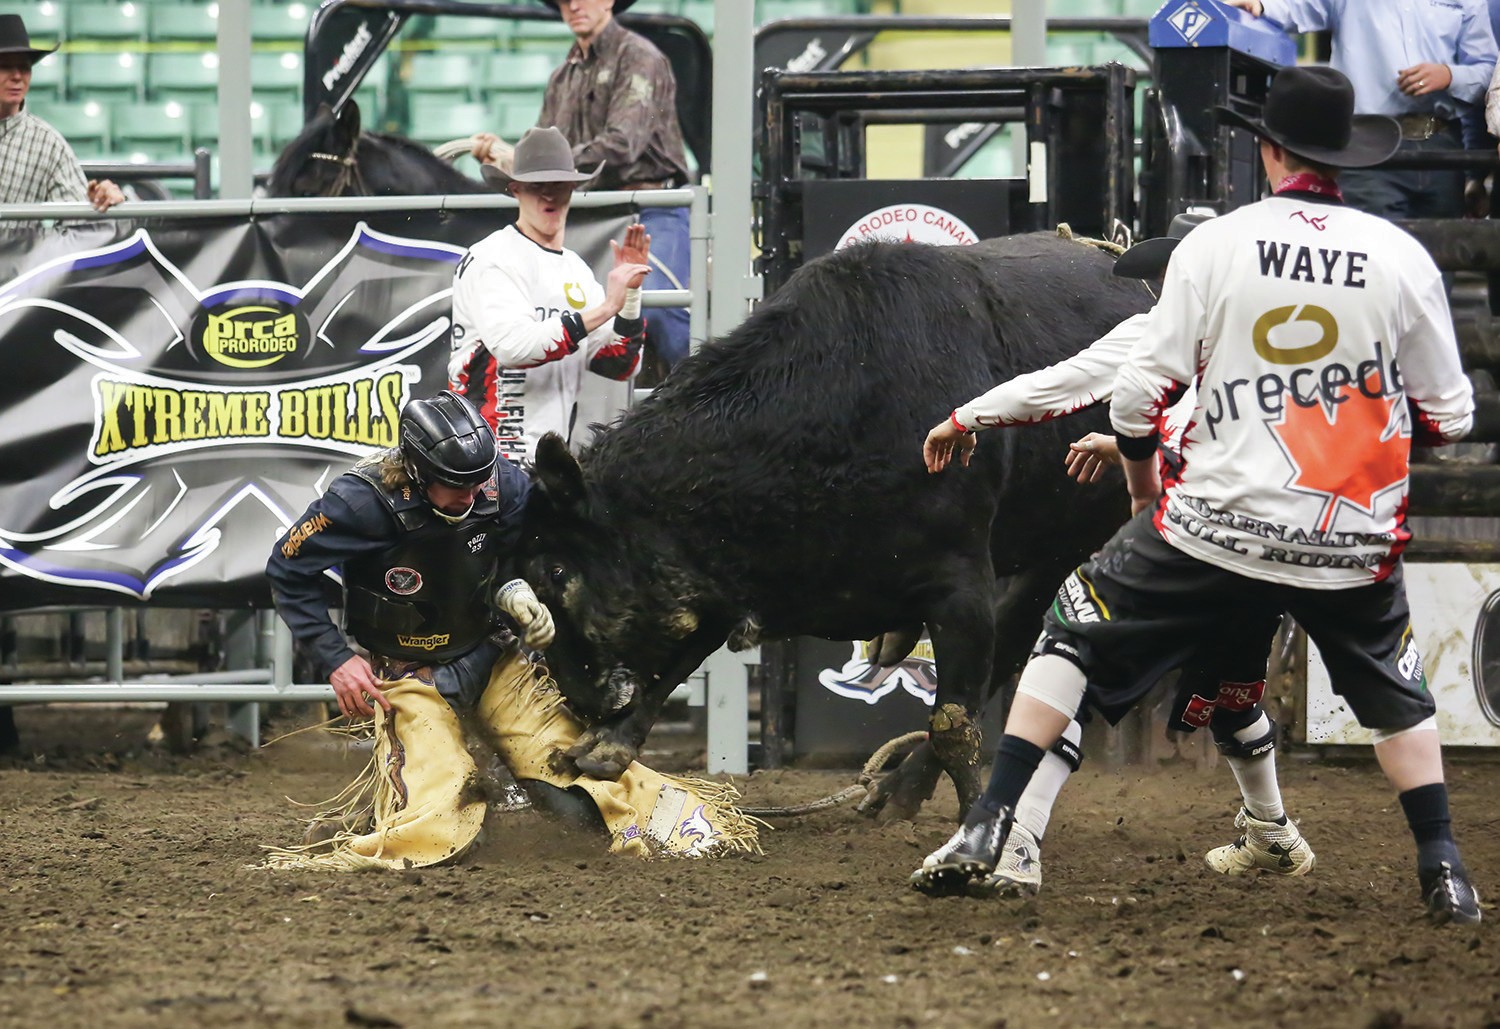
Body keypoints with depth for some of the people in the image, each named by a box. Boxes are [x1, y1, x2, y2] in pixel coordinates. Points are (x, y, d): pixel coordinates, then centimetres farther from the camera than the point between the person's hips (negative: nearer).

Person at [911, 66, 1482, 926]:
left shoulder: (1215, 245, -5)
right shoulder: (1403, 258, -2)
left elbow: (1142, 392, -4)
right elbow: (1448, 416, 3)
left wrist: (1143, 482, 15)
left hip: (1219, 522, -1)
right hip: (1354, 536, 1)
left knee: (1077, 628, 15)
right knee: (1396, 688, 26)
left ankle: (991, 824, 7)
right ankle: (1444, 871, 19)